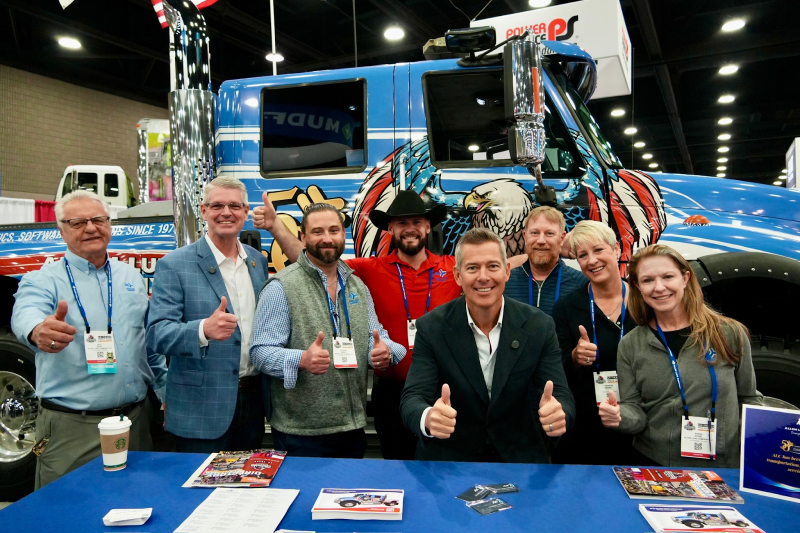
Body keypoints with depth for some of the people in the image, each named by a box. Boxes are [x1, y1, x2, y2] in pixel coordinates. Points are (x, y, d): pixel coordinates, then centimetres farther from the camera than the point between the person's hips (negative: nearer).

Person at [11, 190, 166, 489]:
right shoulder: (43, 280, -2)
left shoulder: (131, 278, 10)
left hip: (135, 419, 4)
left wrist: (168, 394, 10)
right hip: (69, 427, -3)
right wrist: (38, 330, -49)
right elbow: (26, 314, -25)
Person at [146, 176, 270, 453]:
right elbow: (156, 334, -15)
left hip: (253, 400, 5)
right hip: (202, 409, -5)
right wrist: (204, 329, -34)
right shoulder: (174, 265, -9)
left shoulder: (258, 261, 7)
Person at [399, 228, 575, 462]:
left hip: (519, 459, 1)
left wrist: (559, 414, -32)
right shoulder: (431, 327, -9)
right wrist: (429, 418, -38)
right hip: (448, 460, -1)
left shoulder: (539, 326, -6)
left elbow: (562, 397, -8)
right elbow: (412, 399, -14)